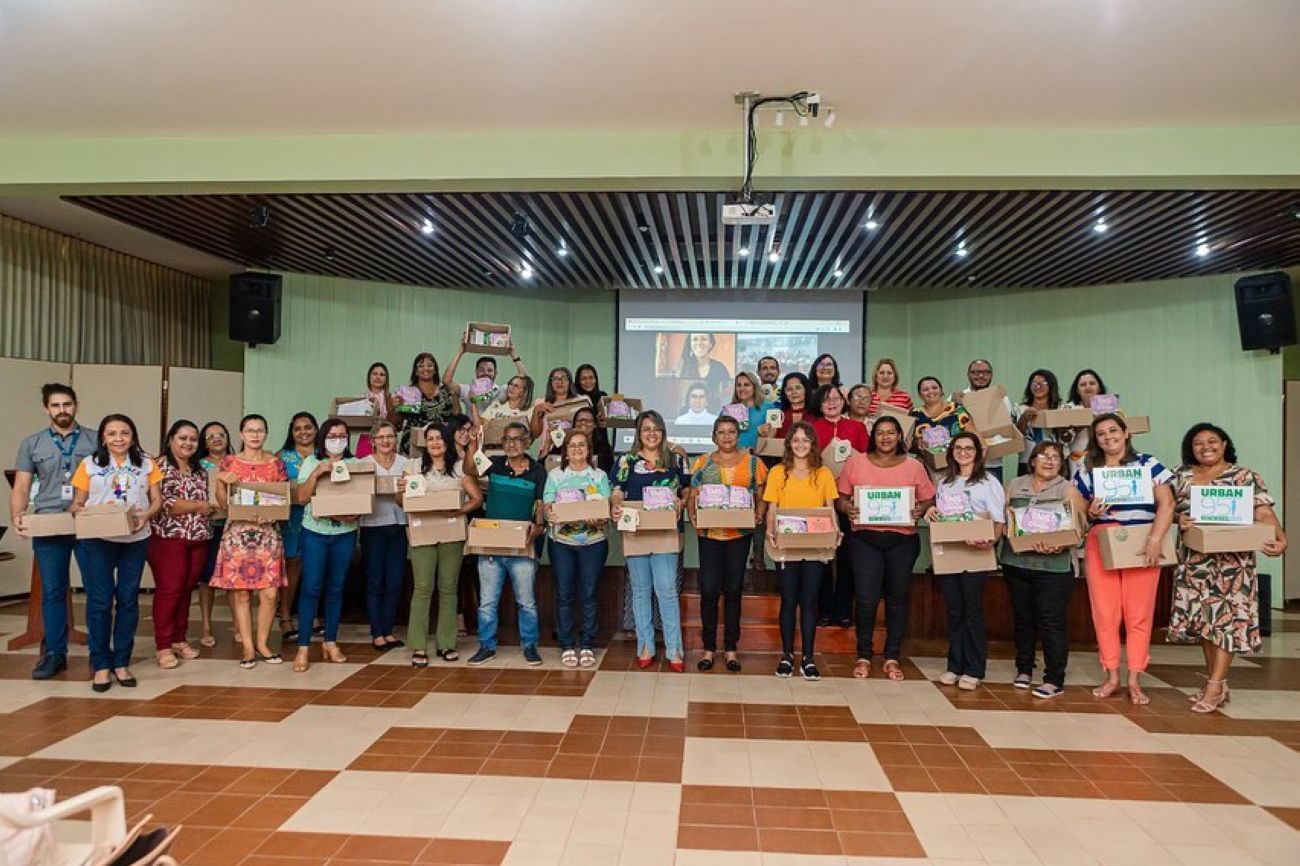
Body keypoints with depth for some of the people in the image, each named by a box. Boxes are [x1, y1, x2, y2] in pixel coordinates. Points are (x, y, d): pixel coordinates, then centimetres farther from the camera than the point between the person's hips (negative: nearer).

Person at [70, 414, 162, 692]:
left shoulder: (147, 464, 7)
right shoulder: (89, 464, 5)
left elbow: (157, 499, 6)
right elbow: (77, 503, 6)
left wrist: (146, 515, -14)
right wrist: (80, 513, -16)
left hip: (135, 539, 1)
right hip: (96, 540, -1)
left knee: (128, 599, 6)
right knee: (99, 601, 0)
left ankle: (121, 663, 16)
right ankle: (101, 665, 10)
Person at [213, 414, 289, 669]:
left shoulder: (275, 463, 7)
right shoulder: (229, 462, 5)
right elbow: (223, 504, 5)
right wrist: (220, 480, -11)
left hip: (268, 532, 1)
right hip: (238, 533, -1)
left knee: (269, 592, -3)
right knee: (241, 593, 0)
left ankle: (262, 643, 14)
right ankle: (248, 648, 10)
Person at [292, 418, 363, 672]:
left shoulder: (355, 463, 6)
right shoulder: (311, 463, 2)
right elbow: (302, 498, -5)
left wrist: (355, 514, -17)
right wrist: (317, 473, -17)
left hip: (345, 533, 2)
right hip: (315, 532, -2)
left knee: (336, 588, 8)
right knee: (311, 587, -5)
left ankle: (330, 642, 20)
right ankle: (303, 648, 0)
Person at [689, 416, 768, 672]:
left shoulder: (753, 463, 5)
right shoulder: (702, 463, 6)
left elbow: (761, 498, 8)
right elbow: (692, 498, 5)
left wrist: (758, 516, -10)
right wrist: (693, 516, -13)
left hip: (740, 534, 0)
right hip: (709, 533, 0)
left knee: (733, 590, 6)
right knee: (709, 590, -2)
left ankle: (731, 649, 17)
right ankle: (709, 648, 11)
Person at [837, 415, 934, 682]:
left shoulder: (914, 467, 6)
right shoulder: (855, 463, 4)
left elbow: (929, 500, 7)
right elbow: (841, 496, 7)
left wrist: (920, 509, -14)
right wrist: (847, 508, -14)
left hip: (902, 540, 1)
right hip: (864, 539, -1)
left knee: (897, 599, 9)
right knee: (866, 599, -4)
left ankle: (892, 658, 21)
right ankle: (863, 657, 13)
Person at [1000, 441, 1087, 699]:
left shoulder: (1069, 490, 3)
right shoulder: (1014, 485, 13)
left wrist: (1059, 544, -23)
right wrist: (1008, 518, -8)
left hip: (1054, 565, -4)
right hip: (1016, 562, 4)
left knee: (1051, 622, -4)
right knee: (1022, 618, 13)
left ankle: (1055, 680, 3)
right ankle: (1024, 670, 26)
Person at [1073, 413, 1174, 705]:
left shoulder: (1147, 464, 2)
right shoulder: (1087, 471, 10)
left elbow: (1166, 503, -7)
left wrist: (1155, 540, -18)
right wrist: (1090, 513, -9)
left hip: (1141, 546, -2)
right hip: (1100, 546, 2)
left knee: (1139, 614, 1)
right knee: (1105, 614, 3)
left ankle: (1135, 680, 10)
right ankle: (1112, 677, 14)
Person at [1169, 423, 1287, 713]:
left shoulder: (1245, 477, -1)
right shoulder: (1182, 475, 10)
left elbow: (1264, 513, -9)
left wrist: (1280, 538, -26)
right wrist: (1178, 518, -15)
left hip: (1231, 560, -4)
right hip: (1194, 560, 4)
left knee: (1226, 618, -6)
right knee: (1202, 619, 7)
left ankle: (1214, 689, -4)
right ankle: (1218, 682, 19)